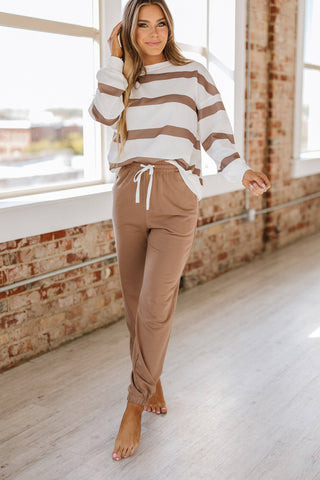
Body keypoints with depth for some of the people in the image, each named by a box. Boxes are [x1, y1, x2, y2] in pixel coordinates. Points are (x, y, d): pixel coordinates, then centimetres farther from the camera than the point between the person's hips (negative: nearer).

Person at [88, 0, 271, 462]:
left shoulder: (193, 73, 9)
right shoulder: (121, 78, 15)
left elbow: (215, 130, 2)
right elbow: (104, 113, -6)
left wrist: (240, 170, -14)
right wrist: (116, 59, -1)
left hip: (176, 198, -3)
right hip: (128, 195, 3)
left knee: (155, 306, -10)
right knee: (135, 302, 8)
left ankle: (135, 405, 5)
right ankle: (152, 380, 30)